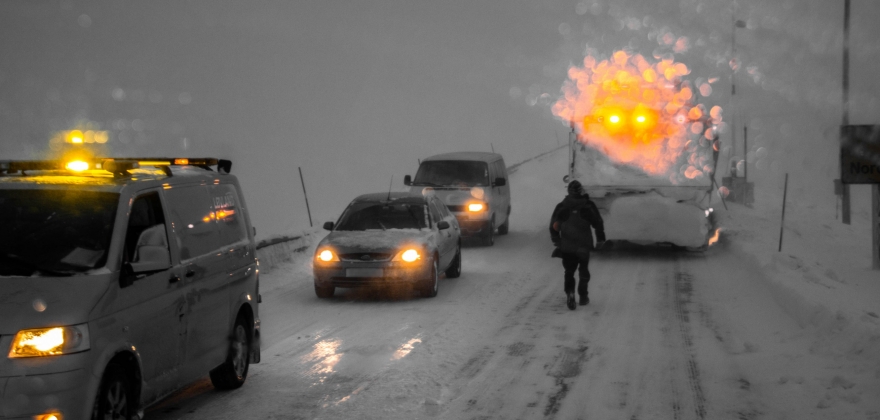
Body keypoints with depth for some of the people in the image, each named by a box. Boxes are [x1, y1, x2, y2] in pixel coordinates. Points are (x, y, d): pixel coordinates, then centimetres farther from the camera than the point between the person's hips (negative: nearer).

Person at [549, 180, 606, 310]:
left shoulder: (561, 207, -1)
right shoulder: (589, 206, -4)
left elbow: (554, 226, 3)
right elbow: (598, 223, 1)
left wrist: (557, 242, 13)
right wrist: (600, 239, 13)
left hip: (567, 245, 0)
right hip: (584, 245, 0)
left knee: (569, 271, 10)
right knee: (583, 270, 17)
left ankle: (569, 294, -10)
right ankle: (583, 296, 19)